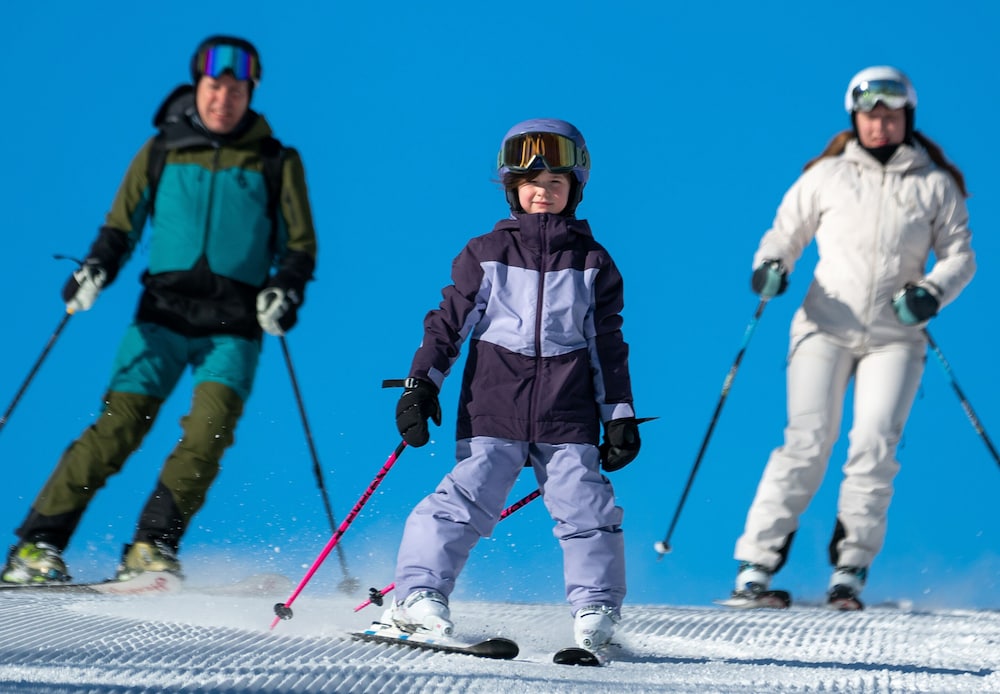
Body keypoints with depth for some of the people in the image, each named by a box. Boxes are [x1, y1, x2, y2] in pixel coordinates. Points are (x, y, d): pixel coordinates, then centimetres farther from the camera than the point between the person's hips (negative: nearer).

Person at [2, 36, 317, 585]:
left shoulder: (277, 164, 8)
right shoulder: (159, 153, 11)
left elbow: (300, 247, 10)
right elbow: (120, 227, 13)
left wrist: (285, 291, -10)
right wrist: (96, 269, -6)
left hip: (234, 324, 0)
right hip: (163, 314, 0)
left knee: (208, 432, -21)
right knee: (118, 425, -12)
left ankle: (152, 548, -14)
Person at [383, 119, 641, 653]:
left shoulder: (592, 262, 11)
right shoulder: (486, 254, 7)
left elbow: (608, 344, 13)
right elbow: (449, 321, 7)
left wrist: (619, 416, 9)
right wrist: (421, 383, -2)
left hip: (568, 416, 1)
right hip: (493, 410, -1)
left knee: (585, 507, -5)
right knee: (468, 498, -12)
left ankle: (596, 613, 4)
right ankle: (418, 595, -10)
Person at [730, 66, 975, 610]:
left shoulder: (935, 185, 7)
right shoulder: (827, 176, 7)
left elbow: (960, 256, 8)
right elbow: (786, 232, 12)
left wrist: (934, 291, -12)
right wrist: (770, 265, -10)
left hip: (895, 337, 1)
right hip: (826, 328, -1)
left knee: (874, 447, -15)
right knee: (807, 443, -13)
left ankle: (850, 570, -7)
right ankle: (755, 566, -12)